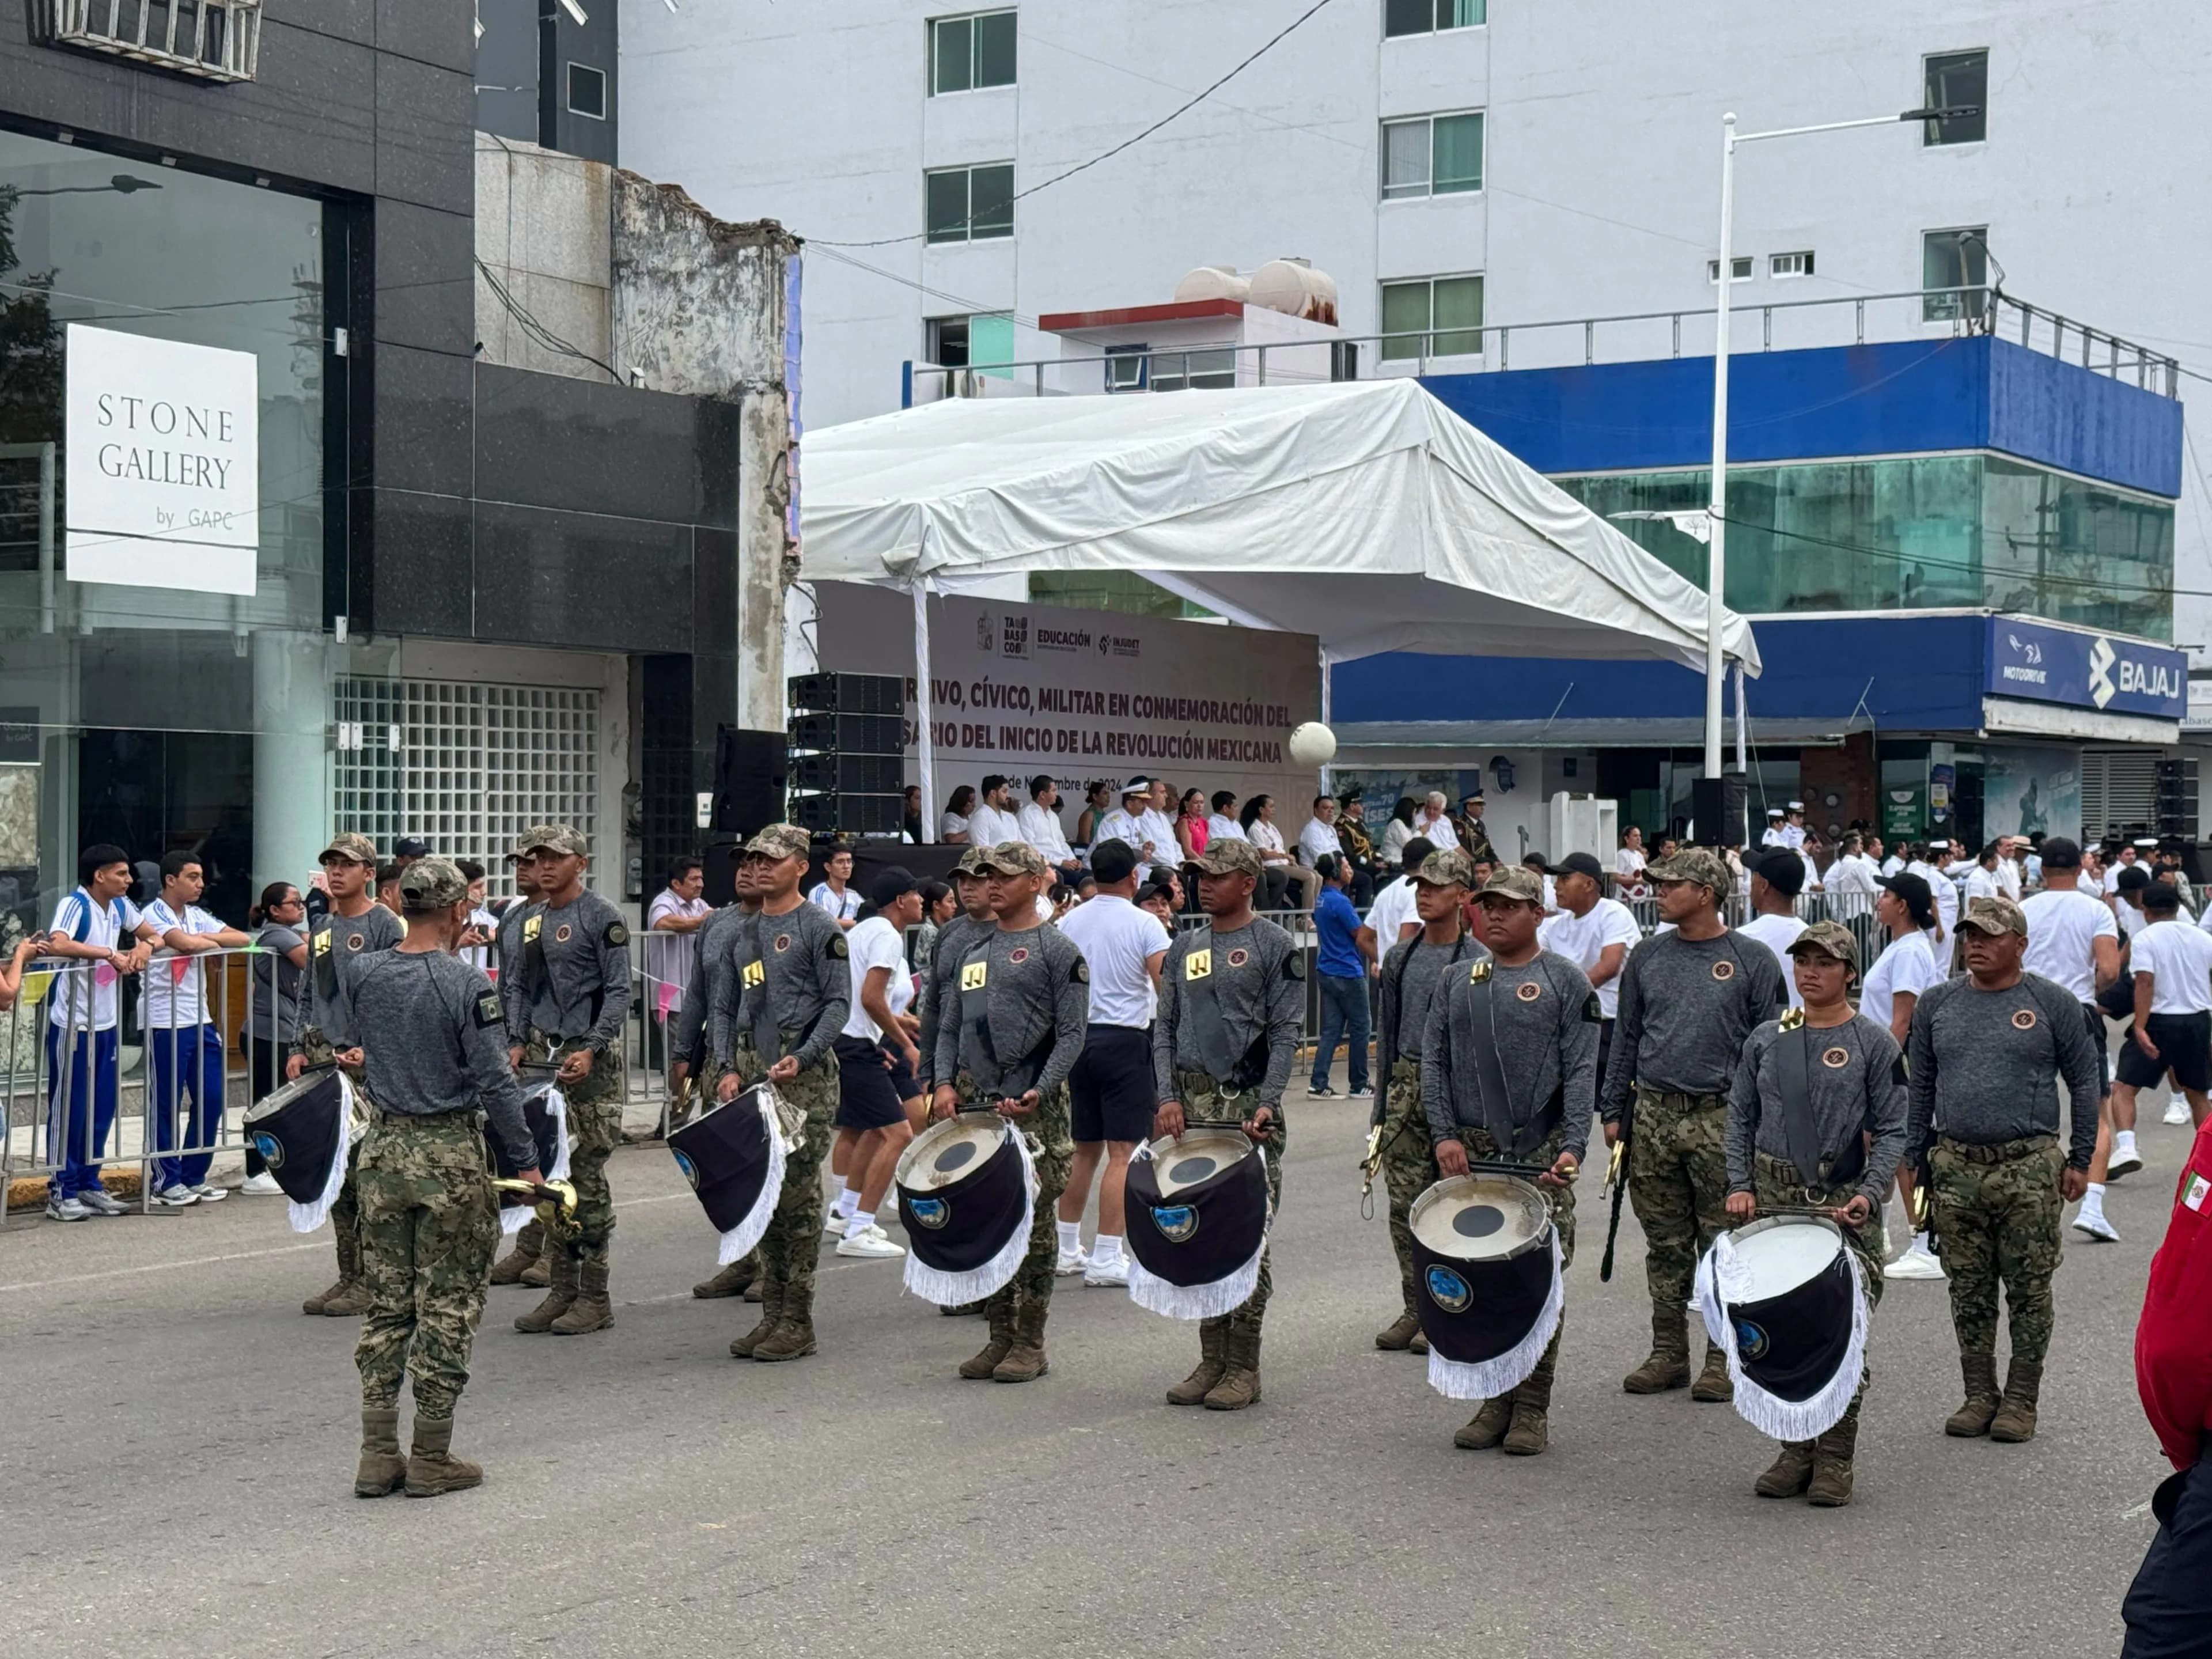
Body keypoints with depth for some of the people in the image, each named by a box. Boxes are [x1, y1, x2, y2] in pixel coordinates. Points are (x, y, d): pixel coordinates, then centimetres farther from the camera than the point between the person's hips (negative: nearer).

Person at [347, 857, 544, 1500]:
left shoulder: (368, 975, 3)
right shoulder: (467, 984, -14)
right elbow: (494, 1082, -15)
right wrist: (526, 1160, -6)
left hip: (383, 1150, 5)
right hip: (449, 1156, -5)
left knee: (387, 1303, 12)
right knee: (447, 1307, 3)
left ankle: (378, 1454, 12)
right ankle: (431, 1458, 7)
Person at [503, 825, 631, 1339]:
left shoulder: (602, 916, -6)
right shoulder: (532, 919, 15)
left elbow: (618, 991, -10)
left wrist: (591, 1049, -19)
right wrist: (517, 1042, 8)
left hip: (590, 1061, -7)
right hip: (541, 1055, 7)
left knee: (587, 1175, -5)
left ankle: (595, 1296, 3)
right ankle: (561, 1290, 15)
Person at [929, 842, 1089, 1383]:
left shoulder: (1057, 950, -2)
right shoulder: (974, 952, 17)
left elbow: (1071, 1035, -8)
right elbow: (950, 1027, 19)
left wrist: (1038, 1093, -19)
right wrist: (945, 1084, 2)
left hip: (1034, 1111, -6)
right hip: (974, 1105, 6)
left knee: (1034, 1224, -2)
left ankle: (1031, 1344, 4)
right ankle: (999, 1336, 15)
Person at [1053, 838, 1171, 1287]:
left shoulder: (1069, 922, 7)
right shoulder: (1144, 923, -8)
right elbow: (1168, 986, -16)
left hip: (1078, 1037, 6)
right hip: (1126, 1040, -6)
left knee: (1084, 1150, 16)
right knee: (1122, 1154, -4)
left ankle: (1067, 1250, 21)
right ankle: (1106, 1258, -7)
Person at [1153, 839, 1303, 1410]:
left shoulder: (1273, 946, -1)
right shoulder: (1184, 948, 15)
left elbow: (1286, 1031, -6)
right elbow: (1165, 1028, 14)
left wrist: (1266, 1104, -15)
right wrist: (1168, 1098, 1)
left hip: (1247, 1104, -5)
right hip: (1191, 1105, 5)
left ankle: (1243, 1368, 2)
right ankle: (1211, 1360, 14)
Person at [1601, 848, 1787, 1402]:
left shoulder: (1753, 960, -1)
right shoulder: (1648, 956, 9)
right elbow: (1626, 1037, 14)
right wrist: (1614, 1111, 9)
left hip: (1721, 1120, -4)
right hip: (1653, 1115, 4)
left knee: (1723, 1244, 1)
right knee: (1665, 1244, 10)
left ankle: (1723, 1359, 9)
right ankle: (1668, 1353, 19)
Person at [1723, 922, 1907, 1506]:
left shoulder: (1874, 1044, 1)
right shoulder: (1766, 1040, 11)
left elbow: (1892, 1130, 0)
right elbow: (1741, 1117, 15)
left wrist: (1870, 1193, -14)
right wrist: (1740, 1185, 2)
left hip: (1845, 1206, -3)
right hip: (1773, 1200, 3)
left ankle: (1836, 1460, 3)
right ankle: (1796, 1450, 16)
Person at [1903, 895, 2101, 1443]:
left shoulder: (2052, 1003, 0)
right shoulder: (1937, 1004, 9)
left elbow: (2084, 1082, 5)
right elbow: (1920, 1087, 15)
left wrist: (2080, 1160, 1)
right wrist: (1914, 1158, 11)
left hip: (2029, 1167, -3)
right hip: (1955, 1167, 3)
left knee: (2028, 1290, 1)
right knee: (1969, 1290, 7)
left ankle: (2021, 1399, 10)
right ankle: (1979, 1395, 16)